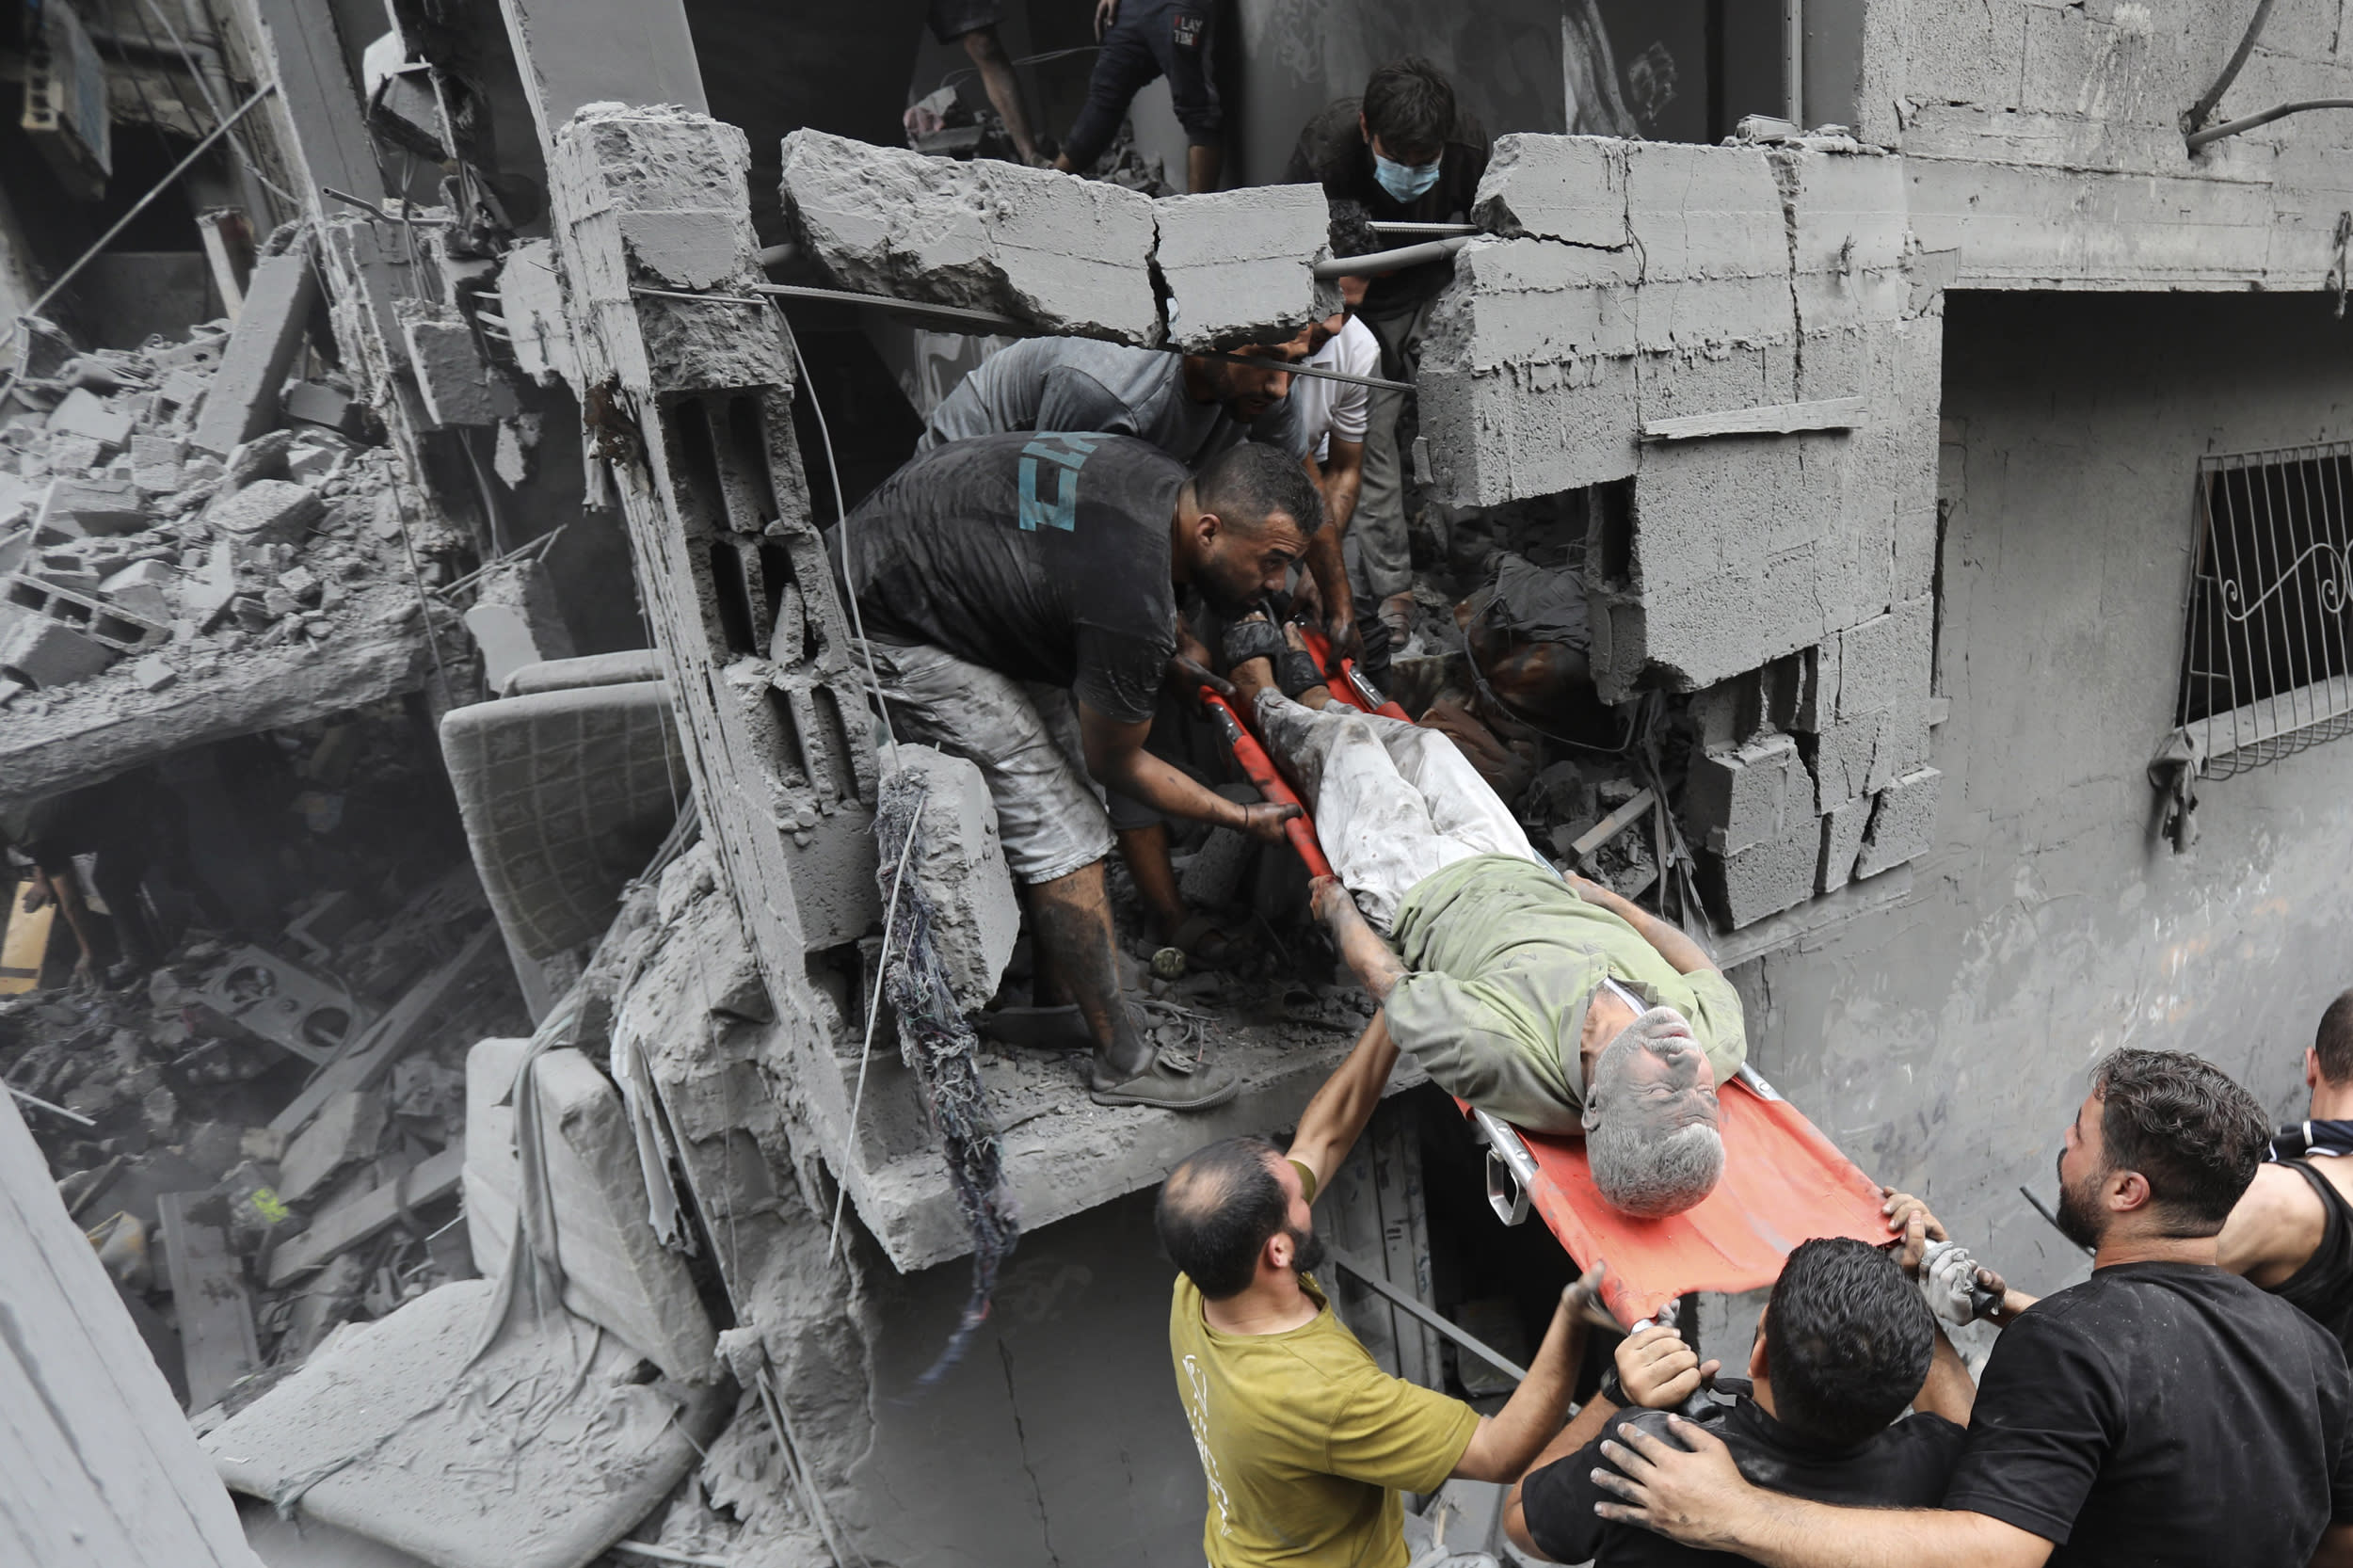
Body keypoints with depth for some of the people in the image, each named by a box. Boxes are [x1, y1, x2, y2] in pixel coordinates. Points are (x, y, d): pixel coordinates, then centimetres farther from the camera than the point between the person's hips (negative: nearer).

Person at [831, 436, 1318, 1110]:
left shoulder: (1163, 478, -4)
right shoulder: (1134, 607, -30)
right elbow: (1115, 762, -13)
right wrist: (1241, 816, -6)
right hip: (883, 631, -10)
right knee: (1060, 827, -11)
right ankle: (1123, 1062, 0)